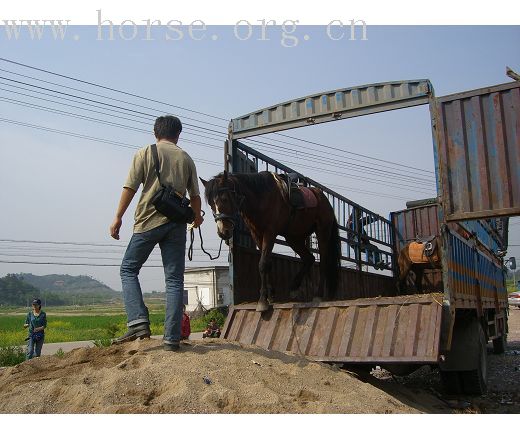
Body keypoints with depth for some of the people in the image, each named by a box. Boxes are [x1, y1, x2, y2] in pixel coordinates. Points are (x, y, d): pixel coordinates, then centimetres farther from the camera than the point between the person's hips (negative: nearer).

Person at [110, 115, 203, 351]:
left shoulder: (145, 153, 5)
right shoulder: (186, 158, 12)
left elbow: (130, 187, -3)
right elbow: (195, 195, 13)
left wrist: (118, 217, 1)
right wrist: (197, 217, 31)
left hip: (148, 221, -2)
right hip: (177, 223, 3)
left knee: (128, 270, 11)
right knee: (174, 280, 3)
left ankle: (138, 321, -7)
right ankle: (172, 338, 2)